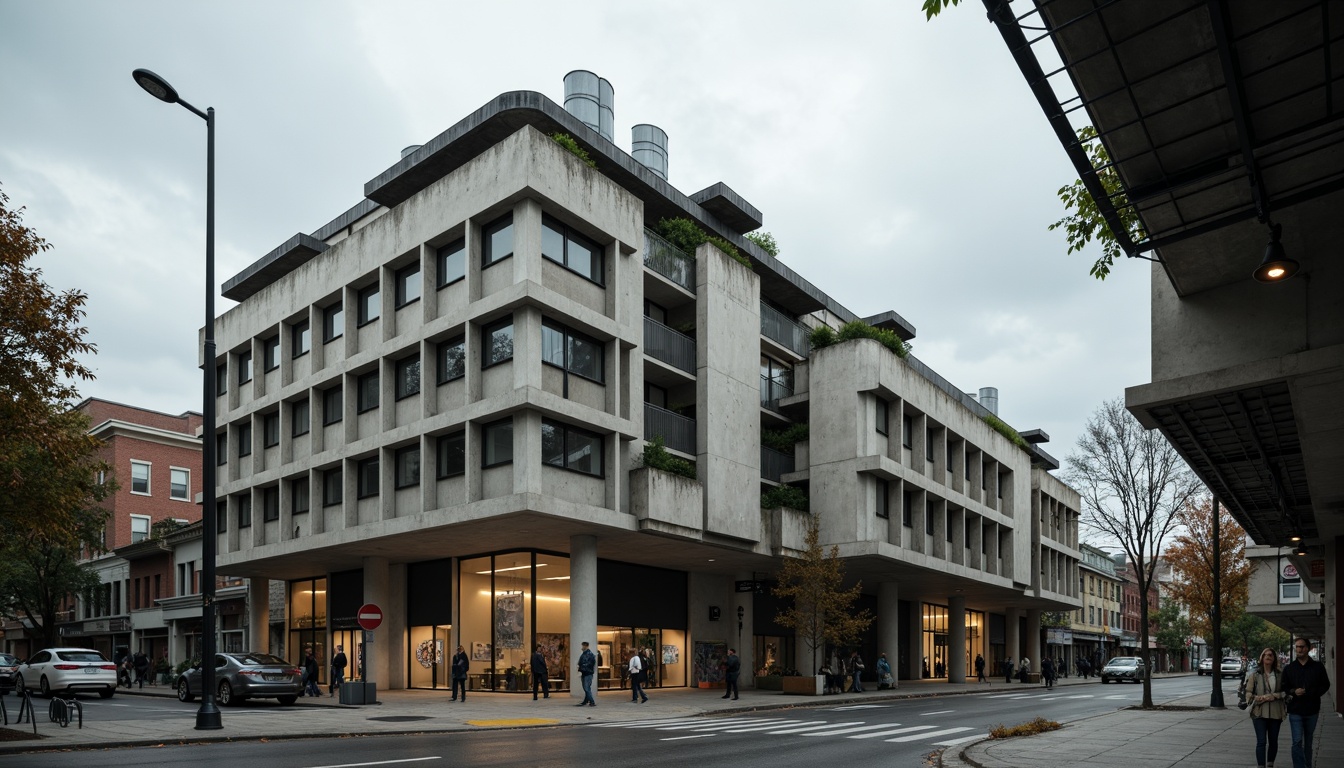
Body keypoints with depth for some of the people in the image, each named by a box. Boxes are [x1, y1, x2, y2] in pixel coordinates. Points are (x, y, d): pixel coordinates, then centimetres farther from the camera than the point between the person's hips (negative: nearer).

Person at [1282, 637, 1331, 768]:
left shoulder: (1318, 667, 1)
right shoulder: (1289, 668, 3)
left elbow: (1325, 685, 5)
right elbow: (1284, 687, 8)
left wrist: (1315, 693, -11)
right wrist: (1293, 691, -13)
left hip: (1312, 710, 1)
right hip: (1295, 710, -1)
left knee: (1308, 741, 14)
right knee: (1297, 742, -9)